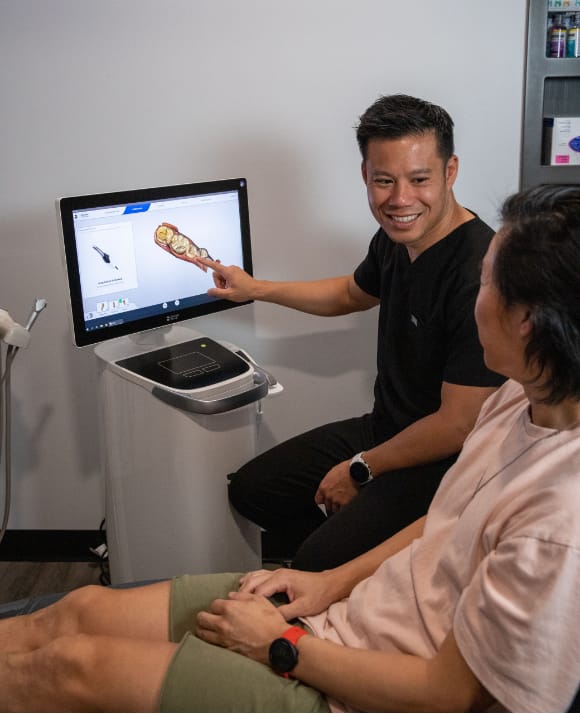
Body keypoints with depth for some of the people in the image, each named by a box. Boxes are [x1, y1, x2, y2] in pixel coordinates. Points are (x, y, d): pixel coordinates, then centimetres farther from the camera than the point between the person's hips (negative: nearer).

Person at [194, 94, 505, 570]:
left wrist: (360, 470, -11)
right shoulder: (397, 238, -2)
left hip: (444, 463, -9)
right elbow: (351, 294, 23)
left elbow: (458, 427, -25)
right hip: (383, 429, 9)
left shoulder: (481, 275, -30)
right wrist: (255, 289, 22)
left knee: (318, 564, -26)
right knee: (251, 489, 12)